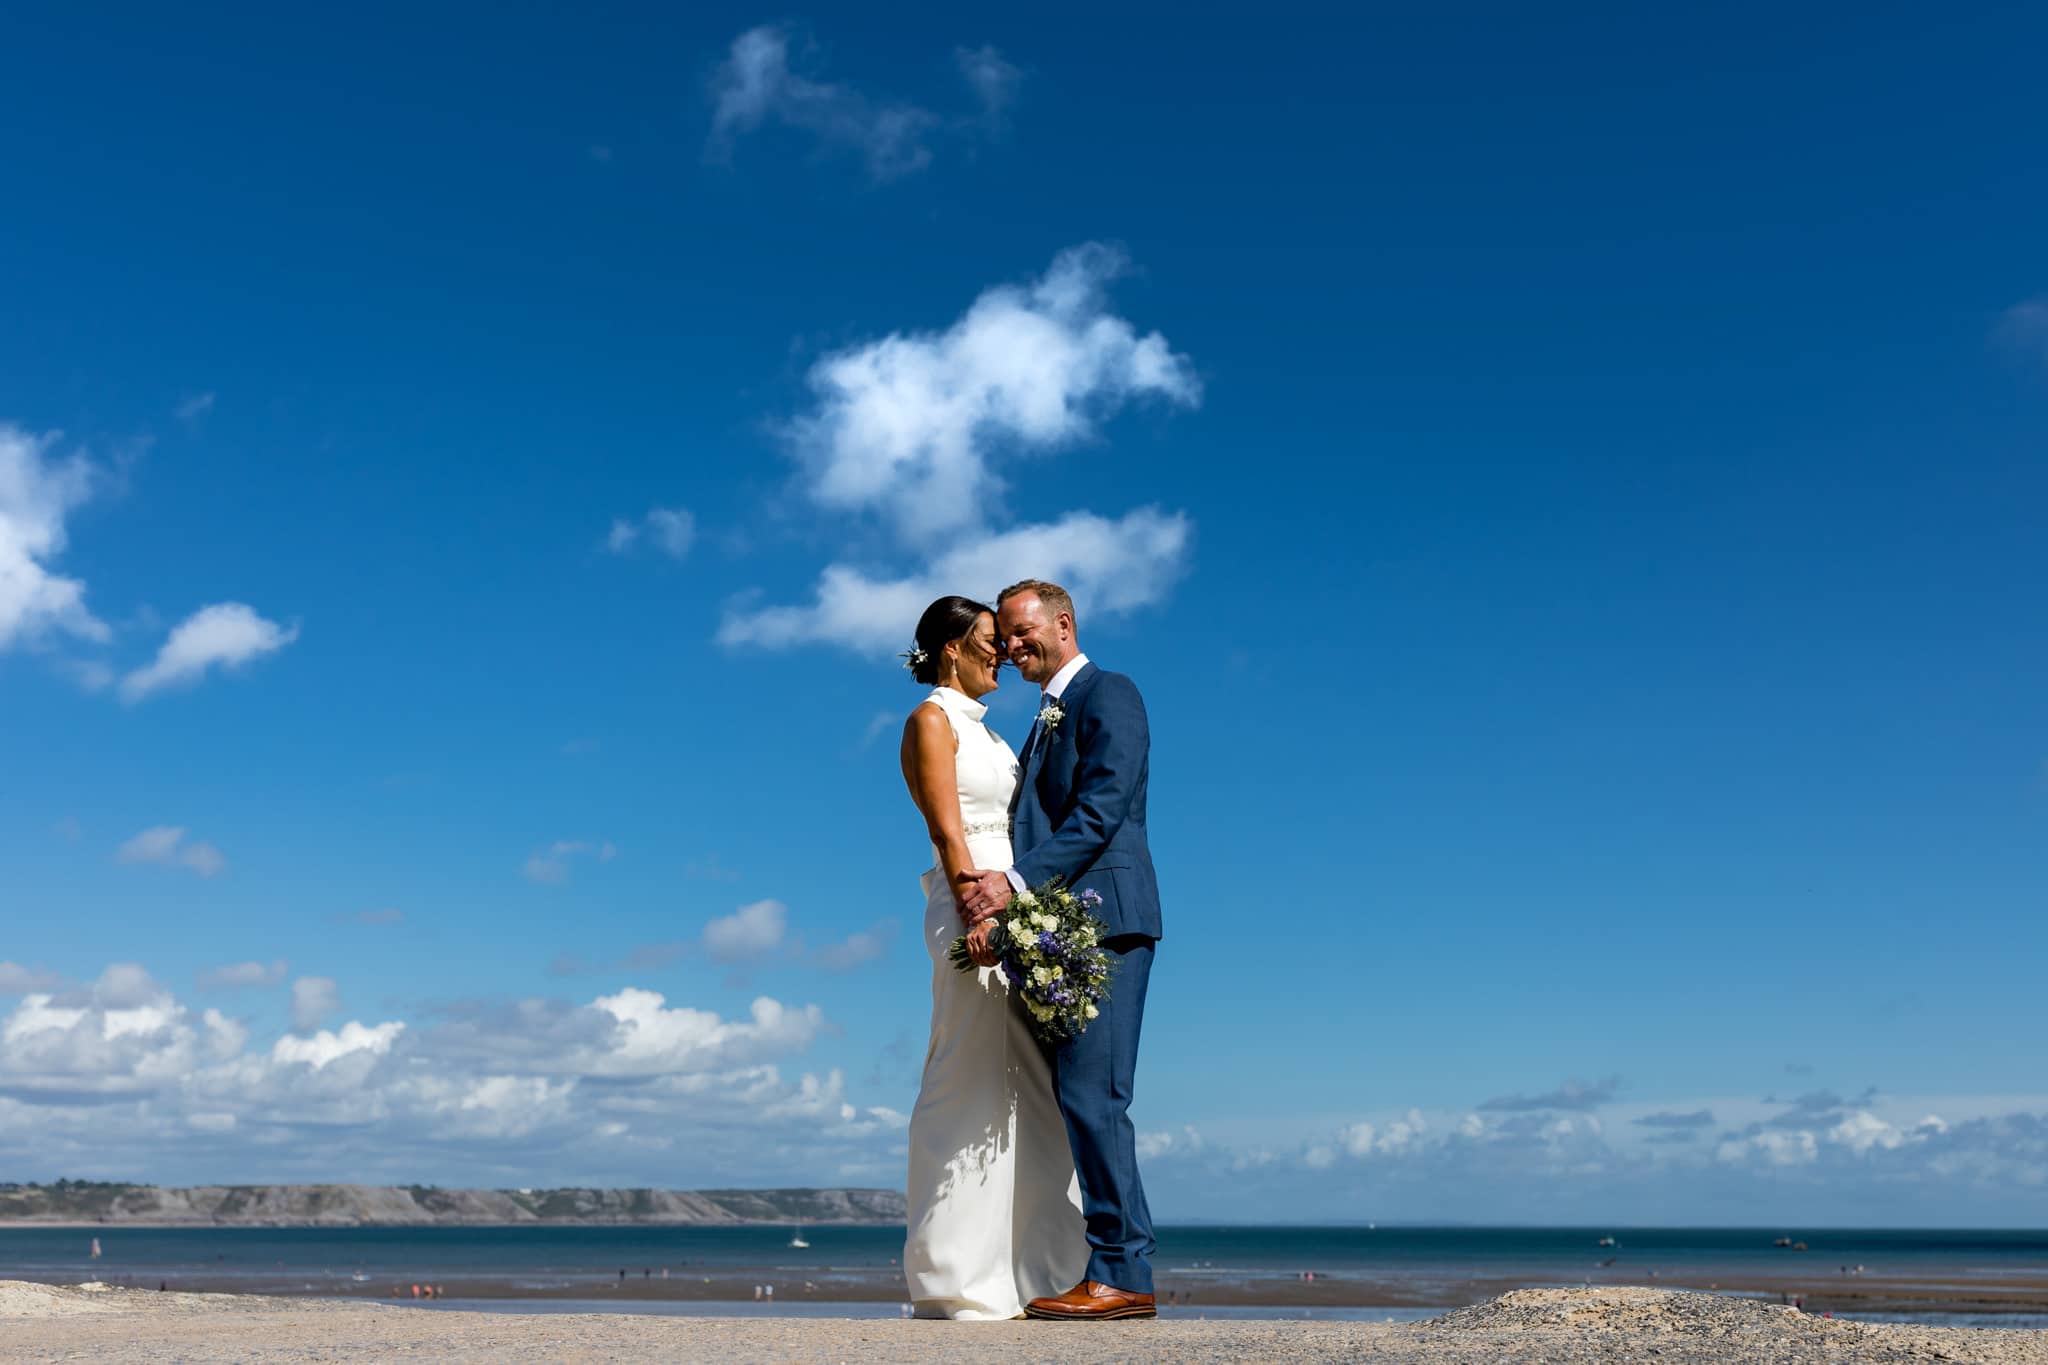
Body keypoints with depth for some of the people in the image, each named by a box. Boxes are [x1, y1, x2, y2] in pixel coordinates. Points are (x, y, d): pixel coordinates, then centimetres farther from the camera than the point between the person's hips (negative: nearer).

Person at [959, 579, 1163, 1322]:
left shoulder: (1109, 695, -3)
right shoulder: (1049, 718, 25)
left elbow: (1100, 810, -16)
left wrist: (1018, 881, -22)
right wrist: (990, 884, 5)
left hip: (1105, 922, -10)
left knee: (1092, 1094, -12)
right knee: (1078, 1099, 8)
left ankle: (1121, 1275, -8)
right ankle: (1119, 1270, 12)